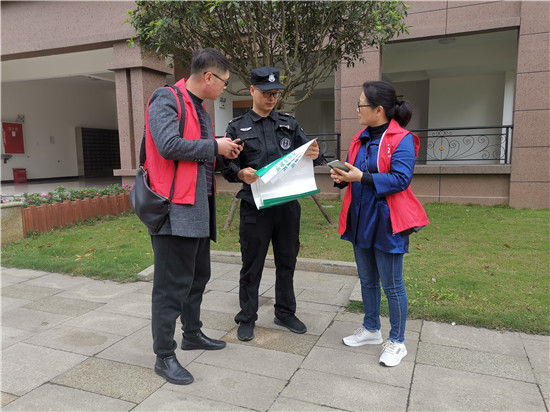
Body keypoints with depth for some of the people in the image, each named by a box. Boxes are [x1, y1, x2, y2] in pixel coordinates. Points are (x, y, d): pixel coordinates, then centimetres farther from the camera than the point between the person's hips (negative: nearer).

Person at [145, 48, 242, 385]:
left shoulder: (201, 111, 20)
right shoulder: (167, 99, -8)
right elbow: (168, 145, -23)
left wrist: (223, 153, 7)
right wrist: (214, 147, -13)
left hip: (199, 208, 10)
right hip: (175, 208, -10)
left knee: (197, 276, 20)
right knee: (172, 284, -2)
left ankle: (192, 333, 38)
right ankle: (164, 356, 12)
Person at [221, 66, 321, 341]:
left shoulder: (289, 124, 11)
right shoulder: (237, 128, 4)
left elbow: (306, 151, 4)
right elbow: (227, 167, -1)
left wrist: (314, 154, -19)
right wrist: (241, 173, -22)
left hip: (288, 205, 3)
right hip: (255, 208, -3)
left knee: (287, 263, 15)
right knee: (252, 266, 7)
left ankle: (285, 313, 32)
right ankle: (247, 319, 23)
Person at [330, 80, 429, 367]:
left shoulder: (401, 140, -14)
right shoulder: (360, 139, 10)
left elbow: (401, 179, -22)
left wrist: (362, 177, -27)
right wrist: (341, 177, -5)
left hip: (386, 223, -8)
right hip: (360, 220, 8)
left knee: (392, 285, 4)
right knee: (367, 280, 19)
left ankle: (397, 342, 23)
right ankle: (371, 330, 38)